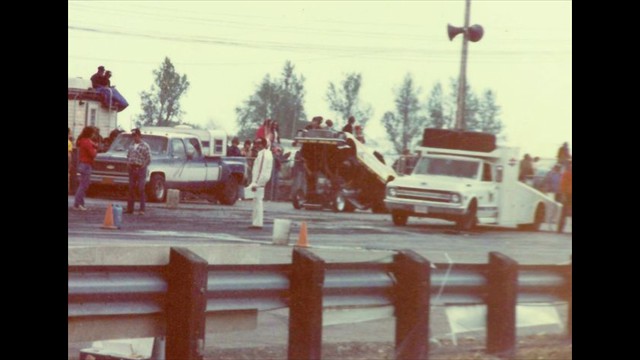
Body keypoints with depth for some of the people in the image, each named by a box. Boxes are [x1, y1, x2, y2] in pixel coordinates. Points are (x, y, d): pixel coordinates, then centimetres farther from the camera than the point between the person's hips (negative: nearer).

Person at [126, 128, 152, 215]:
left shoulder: (145, 146, -5)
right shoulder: (131, 145, 13)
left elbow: (148, 159, -7)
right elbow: (128, 155, 21)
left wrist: (142, 166, -10)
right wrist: (128, 163, 5)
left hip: (140, 169, -6)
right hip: (132, 168, 6)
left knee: (141, 189, -8)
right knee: (131, 189, 8)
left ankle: (142, 209, -8)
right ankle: (130, 208, 12)